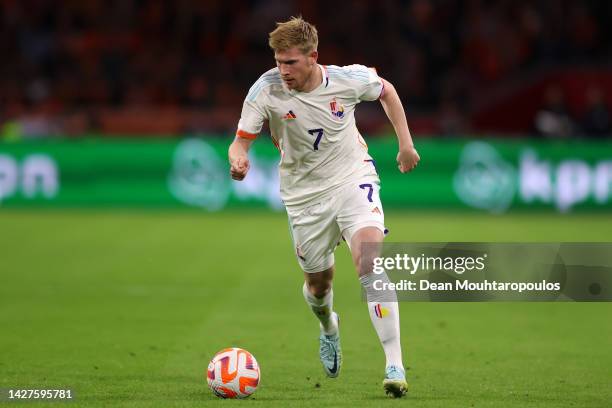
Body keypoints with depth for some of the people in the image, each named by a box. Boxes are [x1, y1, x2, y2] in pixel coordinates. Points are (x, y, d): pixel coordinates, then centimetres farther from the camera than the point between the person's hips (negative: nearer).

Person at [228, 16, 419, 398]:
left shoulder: (348, 80, -17)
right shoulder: (266, 90, -18)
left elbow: (386, 90, 6)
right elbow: (241, 141, -12)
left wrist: (406, 144, 7)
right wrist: (239, 159, -36)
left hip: (353, 177, -2)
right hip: (304, 192, 2)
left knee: (368, 259, -26)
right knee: (318, 284, 12)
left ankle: (395, 364, -26)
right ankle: (329, 327, 53)